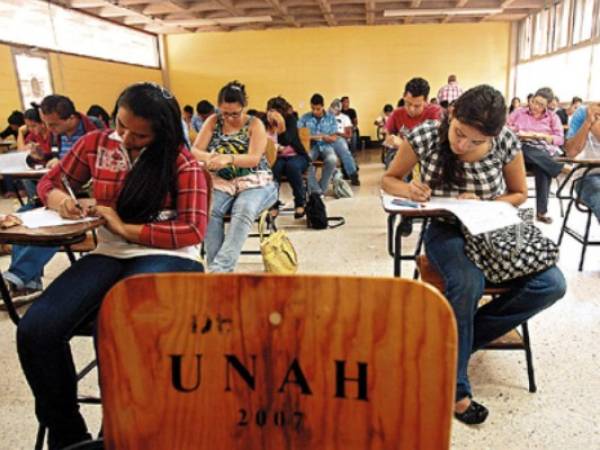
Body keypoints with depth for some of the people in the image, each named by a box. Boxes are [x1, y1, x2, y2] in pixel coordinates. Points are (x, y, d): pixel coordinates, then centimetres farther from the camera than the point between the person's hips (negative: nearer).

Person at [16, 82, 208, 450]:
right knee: (35, 331, -20)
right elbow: (51, 181, 23)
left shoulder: (181, 162, -3)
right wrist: (59, 199, -2)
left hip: (167, 257, -4)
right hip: (109, 254, 5)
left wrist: (125, 228, -13)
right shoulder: (96, 143, 9)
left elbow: (193, 230, -10)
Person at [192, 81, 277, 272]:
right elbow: (195, 151, 1)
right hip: (222, 182, 2)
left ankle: (219, 268, -42)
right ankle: (219, 268, -30)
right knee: (208, 210, -31)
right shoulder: (213, 121, 7)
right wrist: (210, 158, -25)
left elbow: (254, 159, -14)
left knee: (243, 211, -36)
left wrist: (228, 158, -34)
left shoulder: (255, 124, 0)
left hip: (254, 182, -2)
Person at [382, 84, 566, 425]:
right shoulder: (425, 136, -14)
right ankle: (454, 387, -15)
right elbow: (389, 179, 0)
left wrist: (483, 204, -16)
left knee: (551, 284, -20)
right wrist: (408, 189, -24)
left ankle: (461, 339, -7)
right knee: (468, 282, -36)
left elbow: (519, 194, 5)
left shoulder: (506, 141, -10)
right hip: (447, 230, -3)